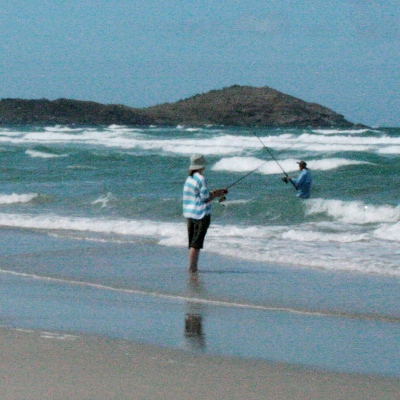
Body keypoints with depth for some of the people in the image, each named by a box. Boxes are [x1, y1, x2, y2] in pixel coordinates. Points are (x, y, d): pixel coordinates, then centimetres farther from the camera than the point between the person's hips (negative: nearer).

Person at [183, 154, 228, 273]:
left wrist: (215, 192, 19)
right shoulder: (201, 179, -15)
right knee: (196, 243, -6)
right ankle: (192, 268, -8)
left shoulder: (189, 179, 11)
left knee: (192, 243, 12)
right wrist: (216, 195, 2)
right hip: (201, 214, -8)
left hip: (190, 214, 8)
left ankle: (193, 268, 15)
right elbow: (206, 199, -15)